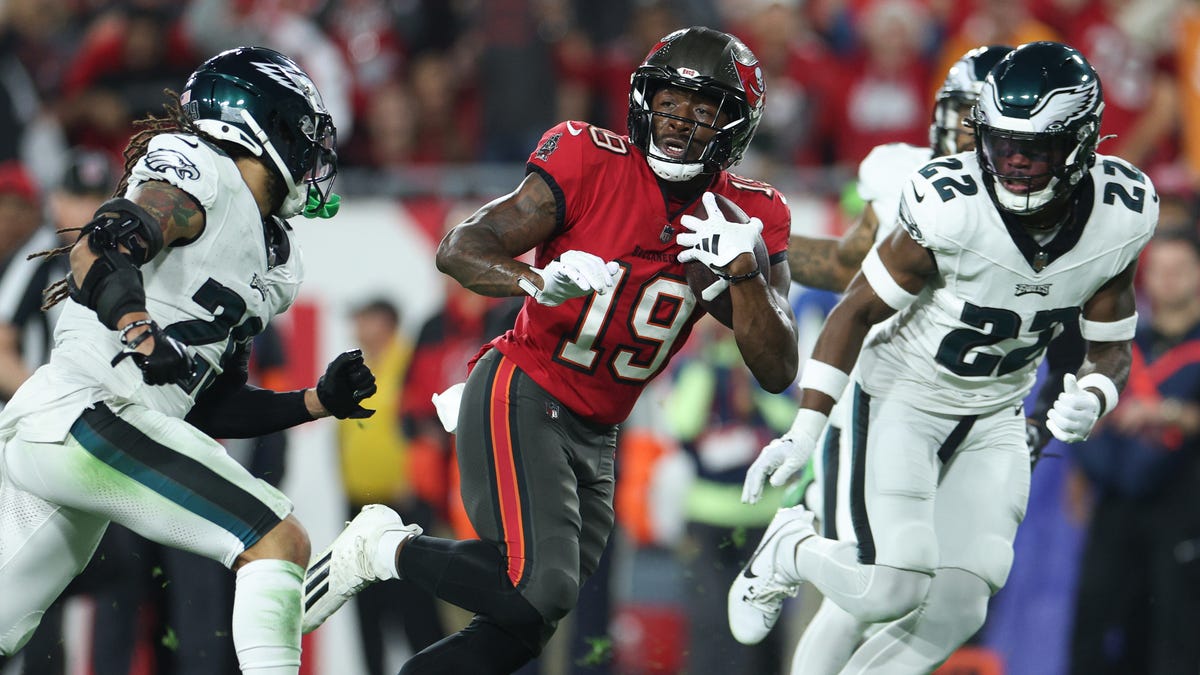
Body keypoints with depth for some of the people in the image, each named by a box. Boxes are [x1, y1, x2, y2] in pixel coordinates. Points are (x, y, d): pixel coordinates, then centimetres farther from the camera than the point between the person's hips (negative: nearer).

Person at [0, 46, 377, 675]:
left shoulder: (267, 262, 23)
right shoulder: (202, 170, -3)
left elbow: (212, 407, 24)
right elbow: (99, 247, -21)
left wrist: (319, 402, 15)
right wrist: (139, 330, -38)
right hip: (84, 412, -10)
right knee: (278, 540, -15)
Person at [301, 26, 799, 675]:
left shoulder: (748, 219, -1)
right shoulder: (592, 163, -12)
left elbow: (776, 371, -6)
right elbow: (458, 249, -16)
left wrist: (744, 272, -22)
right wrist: (539, 280, -36)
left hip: (595, 435, 6)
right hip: (522, 397, -6)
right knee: (540, 591, -24)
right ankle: (380, 548, -3)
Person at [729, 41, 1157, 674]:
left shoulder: (1119, 218, -15)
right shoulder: (952, 208, -28)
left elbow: (1110, 348, -1)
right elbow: (857, 312, -15)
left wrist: (1092, 398, -25)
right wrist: (805, 432, -21)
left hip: (994, 418, 4)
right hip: (904, 399, -4)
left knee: (957, 610, -6)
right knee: (893, 592, -18)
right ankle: (790, 550, 14)